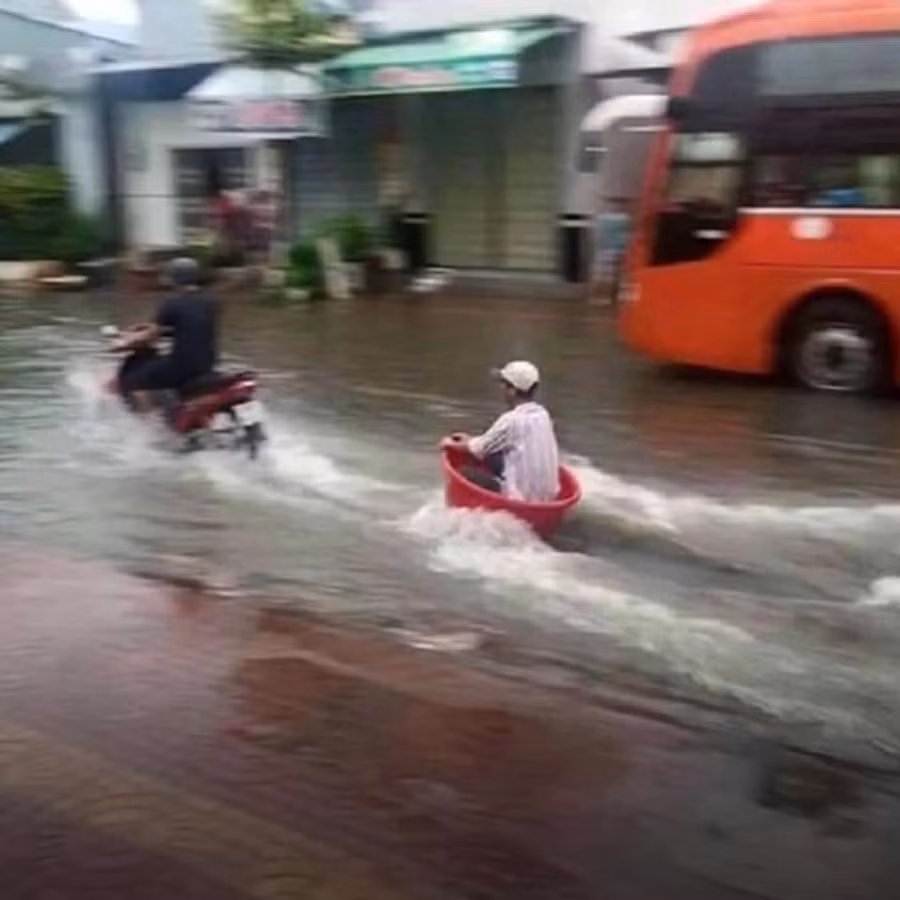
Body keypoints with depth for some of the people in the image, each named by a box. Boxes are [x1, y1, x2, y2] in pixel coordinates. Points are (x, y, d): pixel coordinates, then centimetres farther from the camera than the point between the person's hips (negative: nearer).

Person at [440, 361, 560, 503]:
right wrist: (472, 439, 27)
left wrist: (452, 444, 16)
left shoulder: (511, 420, -17)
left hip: (523, 498, -8)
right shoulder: (542, 415, 6)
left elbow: (479, 448, -4)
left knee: (465, 473, 2)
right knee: (492, 458, 19)